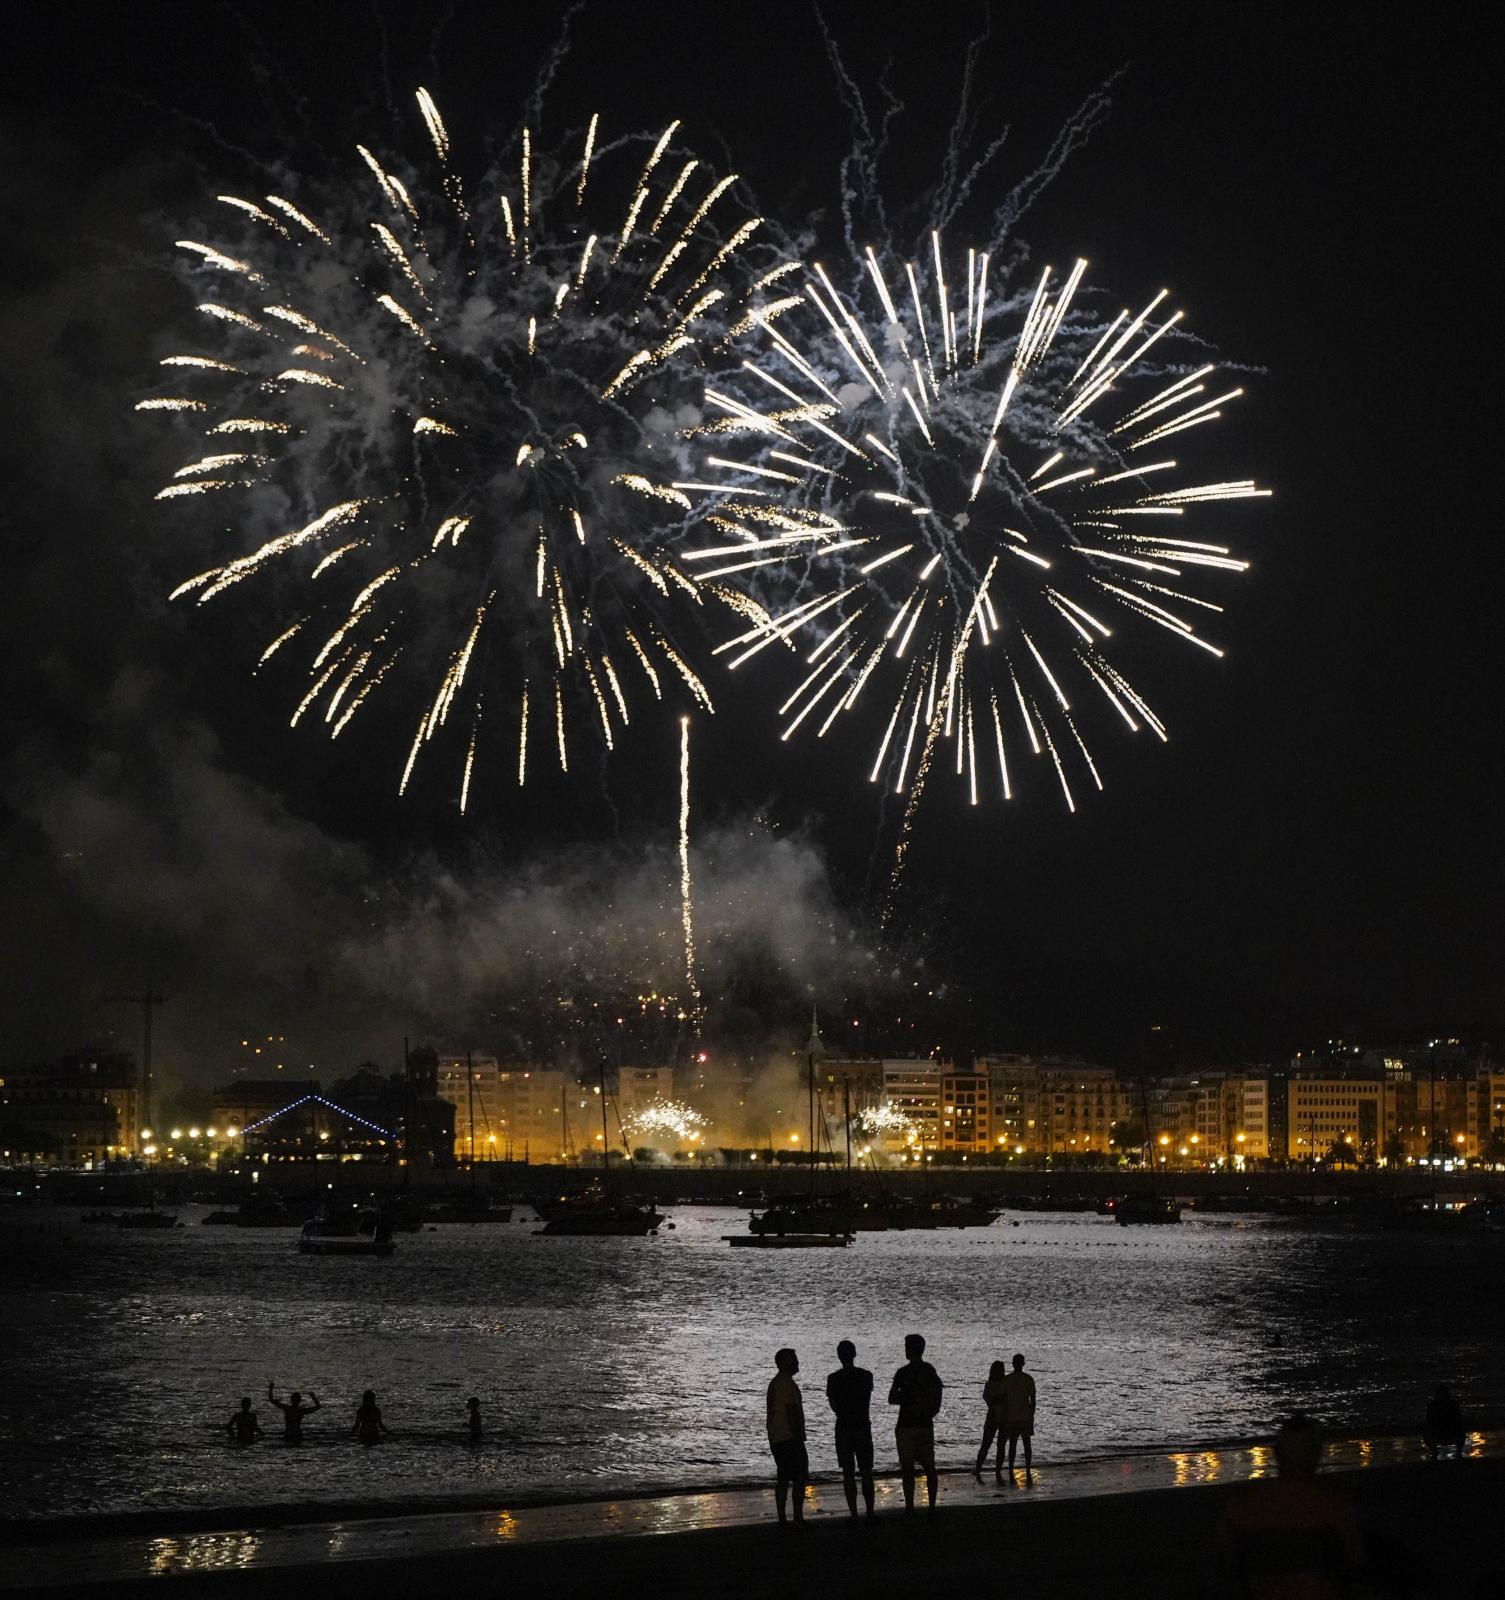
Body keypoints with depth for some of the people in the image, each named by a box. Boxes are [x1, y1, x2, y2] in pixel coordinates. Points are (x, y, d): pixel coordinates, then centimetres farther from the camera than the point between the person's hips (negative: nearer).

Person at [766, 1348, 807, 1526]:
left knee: (783, 1478, 9)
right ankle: (798, 1517, -9)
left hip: (776, 1438, 10)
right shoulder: (787, 1383, -14)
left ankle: (782, 1518, 7)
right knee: (800, 1477, -6)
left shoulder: (774, 1383, 17)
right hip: (789, 1437, -10)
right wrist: (798, 1437, -17)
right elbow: (791, 1412, -19)